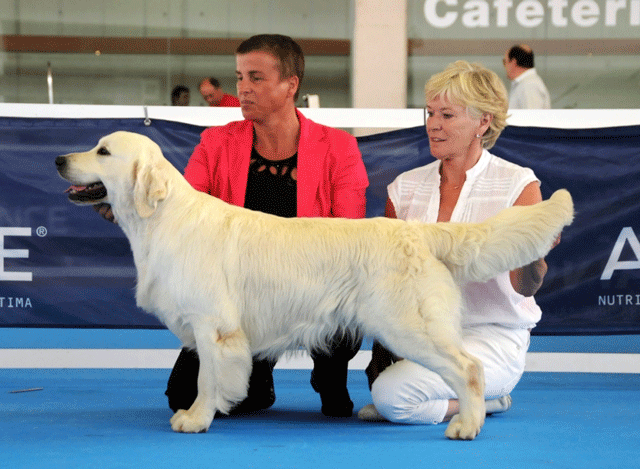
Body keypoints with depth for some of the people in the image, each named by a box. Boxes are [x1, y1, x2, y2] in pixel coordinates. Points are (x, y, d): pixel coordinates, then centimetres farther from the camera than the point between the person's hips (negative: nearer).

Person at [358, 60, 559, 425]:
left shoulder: (518, 184, -5)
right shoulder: (406, 187, 8)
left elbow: (524, 285, -11)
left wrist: (532, 257, -34)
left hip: (491, 338, -6)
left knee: (392, 395, -26)